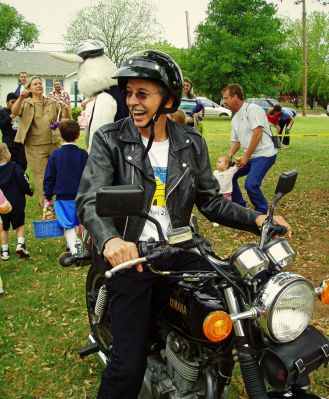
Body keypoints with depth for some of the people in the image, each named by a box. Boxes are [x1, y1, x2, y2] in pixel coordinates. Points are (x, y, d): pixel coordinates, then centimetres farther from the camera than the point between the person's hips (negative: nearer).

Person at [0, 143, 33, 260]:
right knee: (20, 225, 17)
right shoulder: (14, 167, -14)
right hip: (17, 204, -3)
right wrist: (30, 192, 4)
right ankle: (20, 244, 0)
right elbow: (23, 183, -15)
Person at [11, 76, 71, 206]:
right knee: (41, 175, 3)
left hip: (54, 143, 3)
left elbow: (65, 117, 5)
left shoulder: (52, 102, 10)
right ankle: (44, 202, 16)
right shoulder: (26, 103, 2)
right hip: (35, 146, -3)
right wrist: (21, 98, -34)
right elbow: (14, 112, -17)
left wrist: (67, 110, -19)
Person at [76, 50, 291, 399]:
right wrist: (109, 239, -38)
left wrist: (256, 219, -8)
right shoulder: (109, 139, -5)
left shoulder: (191, 143, 5)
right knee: (129, 365, -10)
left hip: (181, 252, 4)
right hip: (129, 254, -3)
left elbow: (210, 201, 8)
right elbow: (90, 200, -17)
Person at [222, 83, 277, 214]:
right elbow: (236, 141, 21)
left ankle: (263, 212, 0)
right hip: (249, 156, 9)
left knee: (250, 184, -23)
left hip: (264, 154, -9)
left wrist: (246, 156, -17)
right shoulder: (235, 119, 14)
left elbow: (257, 134, -20)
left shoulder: (252, 109, -12)